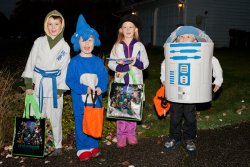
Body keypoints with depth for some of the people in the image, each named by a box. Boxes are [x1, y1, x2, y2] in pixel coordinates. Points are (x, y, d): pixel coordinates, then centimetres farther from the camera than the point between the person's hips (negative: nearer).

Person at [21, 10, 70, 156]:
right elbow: (31, 62, 3)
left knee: (54, 117, 4)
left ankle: (57, 146, 19)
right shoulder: (39, 42, 2)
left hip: (54, 85, -1)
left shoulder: (65, 46, 1)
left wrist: (60, 89, -5)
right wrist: (28, 84, -1)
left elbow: (65, 69, 1)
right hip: (38, 83, 1)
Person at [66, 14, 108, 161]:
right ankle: (82, 149, 21)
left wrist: (101, 88, -17)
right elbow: (70, 80, -10)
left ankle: (93, 146, 30)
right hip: (80, 99, -3)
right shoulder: (74, 62, -8)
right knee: (81, 124, 7)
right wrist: (84, 89, -20)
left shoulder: (98, 61, 1)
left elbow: (104, 77, 3)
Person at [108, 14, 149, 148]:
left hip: (135, 82, 0)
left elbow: (146, 63, 2)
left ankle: (131, 133, 20)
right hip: (121, 82, 0)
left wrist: (137, 63, -19)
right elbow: (110, 63, 3)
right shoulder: (117, 46, 6)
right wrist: (119, 66, -18)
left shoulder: (139, 46, 5)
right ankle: (121, 135, 12)